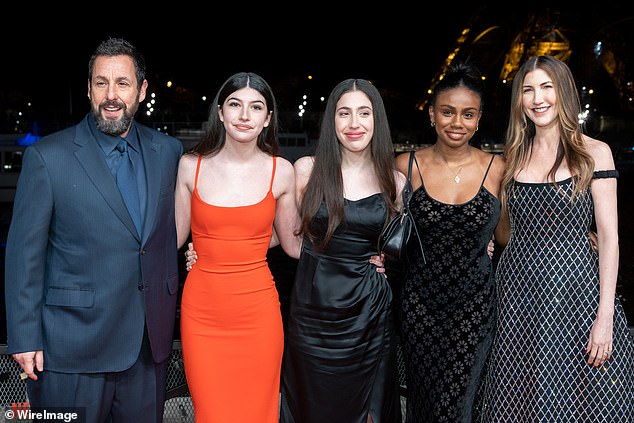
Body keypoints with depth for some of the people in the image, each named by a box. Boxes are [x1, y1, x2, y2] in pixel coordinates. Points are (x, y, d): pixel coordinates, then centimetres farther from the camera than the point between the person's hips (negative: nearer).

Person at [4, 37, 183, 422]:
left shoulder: (168, 151, 3)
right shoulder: (47, 156, -8)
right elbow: (24, 253, -6)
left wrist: (170, 308, 9)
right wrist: (24, 338, -7)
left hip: (150, 342, 4)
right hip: (72, 346, -3)